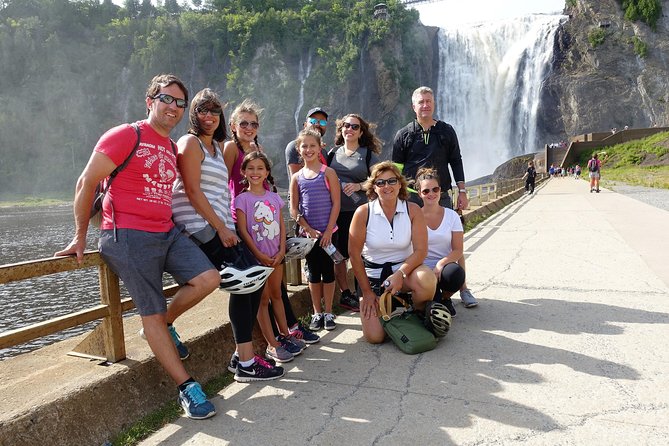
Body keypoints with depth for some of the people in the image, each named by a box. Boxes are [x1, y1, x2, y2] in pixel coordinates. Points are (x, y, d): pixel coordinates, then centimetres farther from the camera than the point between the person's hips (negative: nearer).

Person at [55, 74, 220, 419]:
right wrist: (80, 237, -2)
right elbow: (87, 183, -5)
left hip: (167, 233, 7)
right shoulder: (126, 135, -7)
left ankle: (164, 324, 15)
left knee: (208, 279, -11)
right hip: (128, 236, -7)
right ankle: (186, 388, 5)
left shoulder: (172, 148, 16)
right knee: (152, 314, -2)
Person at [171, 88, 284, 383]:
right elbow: (193, 191, -13)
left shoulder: (216, 146, 22)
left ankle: (243, 355, 10)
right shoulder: (190, 142, -4)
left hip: (219, 227, 9)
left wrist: (226, 227, 14)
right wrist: (221, 228, -15)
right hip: (199, 226, -9)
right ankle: (245, 363, -7)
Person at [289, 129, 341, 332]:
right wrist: (308, 229, -8)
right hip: (308, 233, 2)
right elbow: (294, 209, 2)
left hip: (328, 232, -2)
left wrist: (328, 231, -11)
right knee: (313, 273, 10)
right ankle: (317, 313, 21)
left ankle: (328, 313, 16)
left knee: (328, 271, 5)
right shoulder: (297, 177, 5)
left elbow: (336, 203, -6)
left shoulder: (328, 173, -3)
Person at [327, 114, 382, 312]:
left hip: (360, 211, -3)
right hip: (336, 211, 3)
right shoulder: (333, 153, 14)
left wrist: (359, 186, -14)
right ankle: (345, 294, 20)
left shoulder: (368, 154, 6)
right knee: (339, 253, 6)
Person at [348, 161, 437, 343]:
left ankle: (419, 315, 1)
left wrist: (400, 274, -28)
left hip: (404, 268, 1)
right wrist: (367, 292, -5)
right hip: (372, 274, 0)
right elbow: (354, 255, -8)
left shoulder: (413, 210, -9)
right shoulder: (363, 213, -13)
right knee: (374, 337, -11)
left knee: (427, 280, -35)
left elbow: (421, 250, -12)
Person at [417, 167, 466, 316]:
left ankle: (445, 298, 0)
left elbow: (458, 250, -3)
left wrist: (440, 264, -21)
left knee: (456, 273, -36)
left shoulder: (452, 216, 2)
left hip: (445, 267, 2)